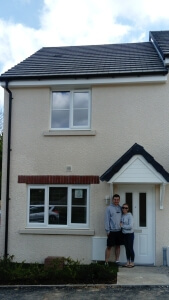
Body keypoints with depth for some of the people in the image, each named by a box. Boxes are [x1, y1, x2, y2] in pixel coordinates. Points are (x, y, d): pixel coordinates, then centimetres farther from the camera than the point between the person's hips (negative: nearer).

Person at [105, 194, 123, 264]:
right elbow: (107, 220, -8)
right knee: (109, 247, -2)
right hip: (112, 231, -5)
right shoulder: (109, 208, -5)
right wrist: (107, 230, -12)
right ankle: (106, 262, 2)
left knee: (118, 246, 11)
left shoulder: (120, 208, 10)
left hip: (119, 230, 5)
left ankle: (117, 260, 21)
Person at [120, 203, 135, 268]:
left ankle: (132, 263, 10)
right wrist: (120, 225, -6)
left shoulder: (130, 216, -13)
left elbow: (130, 226, -19)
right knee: (127, 248, 12)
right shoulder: (122, 216, 6)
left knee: (130, 248, 0)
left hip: (130, 234, -6)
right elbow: (120, 224, 16)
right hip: (124, 234, 6)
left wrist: (122, 226, -13)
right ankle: (128, 262, 21)